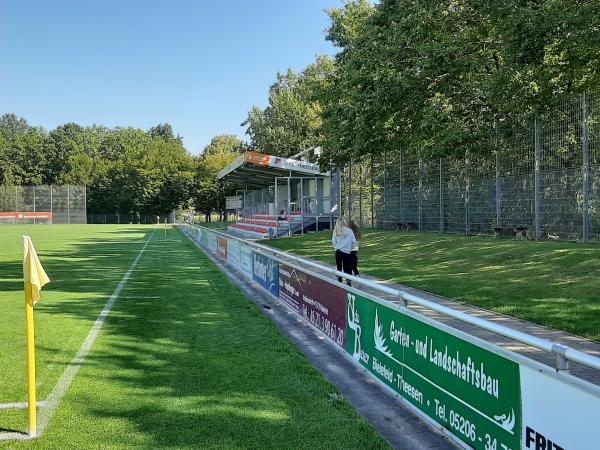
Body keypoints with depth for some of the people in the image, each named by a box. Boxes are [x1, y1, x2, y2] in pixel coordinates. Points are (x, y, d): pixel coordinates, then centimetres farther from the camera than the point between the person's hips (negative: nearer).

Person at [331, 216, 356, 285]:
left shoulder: (336, 231, -6)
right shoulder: (349, 231, -10)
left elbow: (333, 242, -3)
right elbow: (354, 242, -6)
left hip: (338, 252, 2)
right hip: (347, 252, -2)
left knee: (339, 268, 12)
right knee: (347, 268, 7)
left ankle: (339, 282, 15)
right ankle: (348, 281, 2)